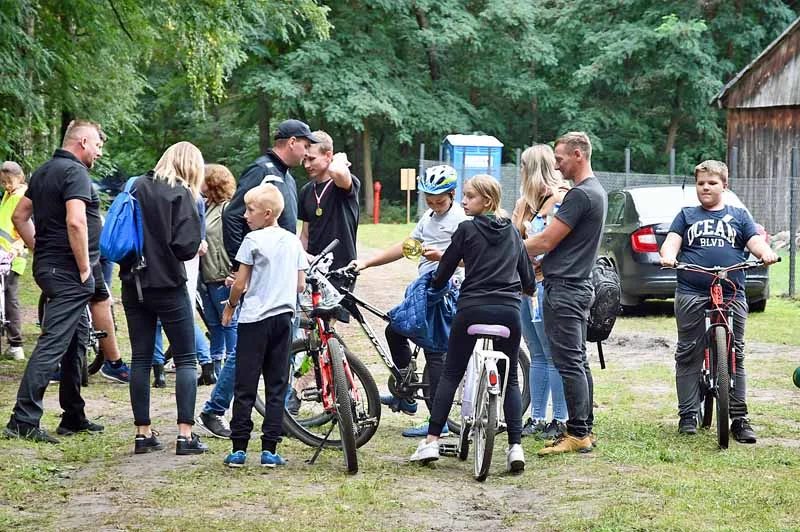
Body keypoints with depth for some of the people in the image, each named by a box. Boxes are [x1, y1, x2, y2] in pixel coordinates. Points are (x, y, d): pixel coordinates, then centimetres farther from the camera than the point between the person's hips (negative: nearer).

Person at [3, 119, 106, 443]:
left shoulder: (44, 172, 15)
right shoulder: (75, 173, -14)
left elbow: (19, 216, 20)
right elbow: (75, 222, -26)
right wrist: (85, 267, -17)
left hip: (48, 267, 10)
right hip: (68, 273, -10)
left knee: (77, 340, 17)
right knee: (52, 344, -11)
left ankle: (74, 418, 23)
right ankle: (23, 421, -14)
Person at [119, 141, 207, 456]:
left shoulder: (136, 188, 5)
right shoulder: (181, 195, -12)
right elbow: (186, 246, -18)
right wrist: (199, 247, 2)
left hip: (133, 285, 5)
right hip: (168, 286, -5)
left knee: (140, 359, 10)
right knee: (186, 359, 4)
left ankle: (143, 433, 10)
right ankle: (185, 434, -3)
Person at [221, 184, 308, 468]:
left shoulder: (253, 240, -8)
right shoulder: (293, 242, 7)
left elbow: (239, 284, -8)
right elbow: (301, 285, 9)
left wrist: (230, 306, 9)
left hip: (255, 319, -4)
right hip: (284, 317, 5)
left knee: (245, 386, 1)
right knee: (277, 386, 7)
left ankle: (239, 448, 0)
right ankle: (269, 449, 5)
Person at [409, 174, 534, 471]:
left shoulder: (467, 230, 1)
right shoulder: (513, 233, 15)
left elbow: (443, 274, 4)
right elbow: (529, 282, 17)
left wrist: (434, 284, 26)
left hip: (473, 308, -3)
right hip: (509, 311, 3)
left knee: (451, 374, 6)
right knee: (510, 380, 11)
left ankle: (431, 441, 0)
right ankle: (515, 446, -2)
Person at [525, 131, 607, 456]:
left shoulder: (580, 195, -17)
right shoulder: (597, 192, 17)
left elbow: (546, 241, -17)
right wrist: (535, 263, 18)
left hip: (564, 290, -11)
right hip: (578, 286, 11)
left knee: (569, 363, -9)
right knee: (578, 362, 13)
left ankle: (578, 435, -8)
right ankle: (585, 429, 17)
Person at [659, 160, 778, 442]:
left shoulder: (738, 215, 17)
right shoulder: (687, 215, 16)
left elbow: (755, 241, 6)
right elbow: (673, 240, 4)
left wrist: (766, 252, -18)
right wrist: (668, 256, -19)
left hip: (732, 294, 0)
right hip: (691, 294, 0)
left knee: (735, 355, 0)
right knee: (688, 354, 0)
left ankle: (739, 418, 3)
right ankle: (688, 415, 7)